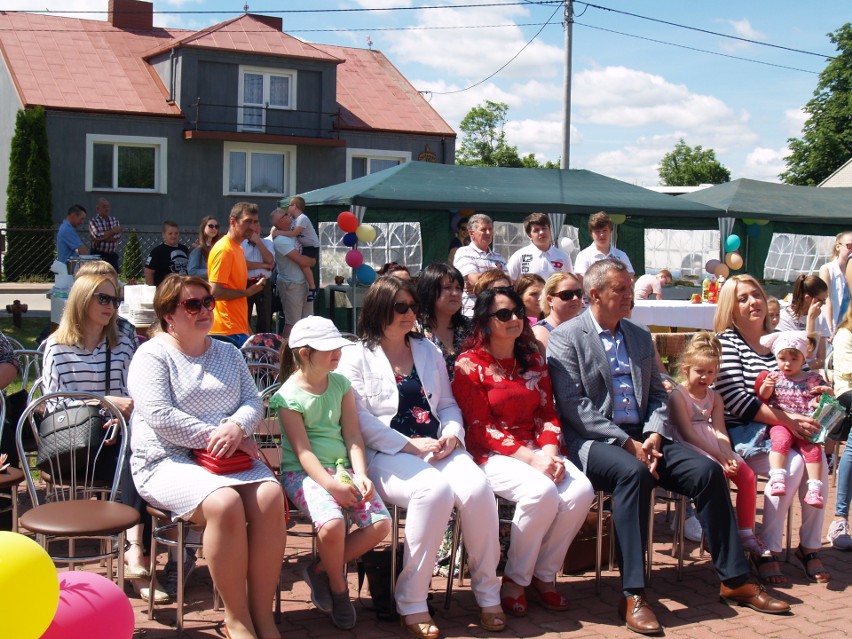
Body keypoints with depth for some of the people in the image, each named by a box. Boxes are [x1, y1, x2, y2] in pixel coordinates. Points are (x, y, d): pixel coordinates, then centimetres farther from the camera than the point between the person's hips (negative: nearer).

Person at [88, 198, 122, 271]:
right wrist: (113, 231, -8)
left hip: (112, 256, 4)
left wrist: (102, 239, -12)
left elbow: (118, 237, -3)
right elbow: (98, 236, -18)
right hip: (98, 256, -4)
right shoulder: (93, 221, -2)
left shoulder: (114, 220, 11)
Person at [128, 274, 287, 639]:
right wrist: (215, 438, -15)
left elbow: (253, 402, 12)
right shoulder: (152, 355, 1)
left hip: (232, 459, 5)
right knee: (225, 502, -34)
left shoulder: (228, 354, 20)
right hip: (168, 463, -5)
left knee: (270, 494, -26)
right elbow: (160, 417, -13)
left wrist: (237, 426, -11)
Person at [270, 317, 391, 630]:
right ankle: (338, 588, -1)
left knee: (380, 523, -16)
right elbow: (303, 450, -13)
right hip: (303, 472, -5)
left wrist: (360, 475, -12)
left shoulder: (341, 384, 9)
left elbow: (352, 435, 4)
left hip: (341, 467, 6)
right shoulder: (289, 395, -6)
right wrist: (330, 483, -26)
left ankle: (320, 569, 6)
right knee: (332, 523, -33)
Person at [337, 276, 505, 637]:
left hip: (438, 449, 5)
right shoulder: (356, 357, 3)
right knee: (435, 489, -35)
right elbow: (361, 420, -7)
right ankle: (411, 603, -24)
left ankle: (488, 593, -12)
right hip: (387, 455, -5)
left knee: (477, 487, -27)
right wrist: (411, 445, -14)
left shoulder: (429, 351, 22)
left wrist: (452, 434, -2)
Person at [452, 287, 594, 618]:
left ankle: (544, 575, -2)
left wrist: (549, 452, -11)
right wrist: (530, 458, -20)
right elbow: (480, 429, -9)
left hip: (537, 451, 6)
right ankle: (515, 580, -10)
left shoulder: (534, 361, 14)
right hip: (492, 455, -5)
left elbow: (548, 414, 11)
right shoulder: (470, 365, -4)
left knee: (581, 491, -23)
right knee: (541, 492, -33)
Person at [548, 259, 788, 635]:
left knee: (707, 470, -15)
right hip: (592, 440, -6)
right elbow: (573, 406, -11)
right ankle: (633, 594, -33)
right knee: (633, 473, -36)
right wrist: (626, 443, -16)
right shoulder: (565, 337, -1)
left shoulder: (640, 337, 20)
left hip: (642, 437, 6)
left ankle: (734, 580, -4)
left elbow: (657, 394, 17)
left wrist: (653, 435, -5)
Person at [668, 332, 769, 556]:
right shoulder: (678, 395, -6)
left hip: (714, 447, 7)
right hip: (690, 448, -7)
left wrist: (727, 454, -17)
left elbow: (719, 431, 4)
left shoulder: (714, 397, 15)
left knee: (747, 476, -9)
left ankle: (746, 533, 2)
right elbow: (688, 433, -15)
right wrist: (718, 456, -21)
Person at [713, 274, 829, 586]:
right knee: (793, 464, -29)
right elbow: (735, 401, -14)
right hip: (740, 432, -5)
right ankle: (767, 552, -17)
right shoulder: (726, 341, -3)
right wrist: (787, 420, -19)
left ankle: (810, 546, -9)